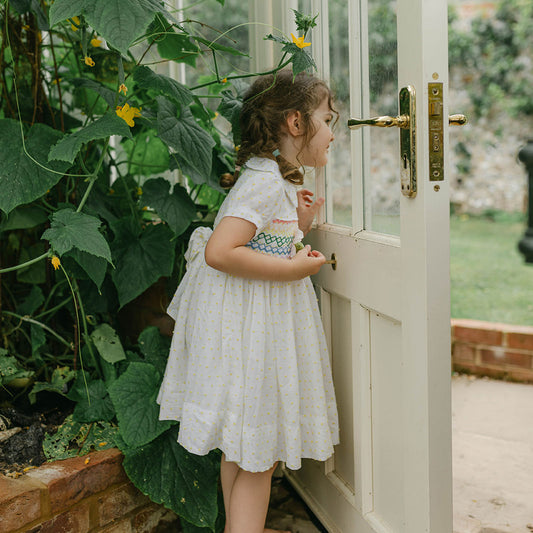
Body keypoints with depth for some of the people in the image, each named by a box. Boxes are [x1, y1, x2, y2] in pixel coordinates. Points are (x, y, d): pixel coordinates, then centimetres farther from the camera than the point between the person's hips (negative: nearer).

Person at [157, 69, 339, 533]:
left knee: (242, 450, 21)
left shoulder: (281, 180, 13)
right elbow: (220, 252, -29)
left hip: (260, 318, 10)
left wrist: (301, 225, 6)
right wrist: (292, 268, -23)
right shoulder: (265, 181, -19)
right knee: (258, 455, -1)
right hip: (246, 325, -10)